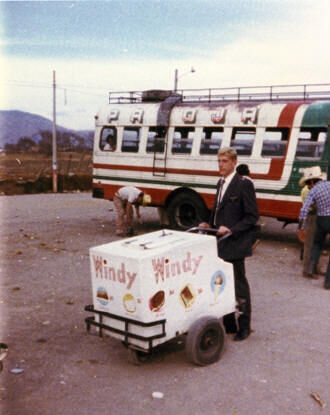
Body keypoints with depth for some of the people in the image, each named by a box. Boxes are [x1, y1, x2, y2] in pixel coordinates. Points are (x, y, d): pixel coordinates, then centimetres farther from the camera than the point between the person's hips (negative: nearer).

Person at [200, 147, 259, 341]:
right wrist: (210, 223, 7)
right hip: (220, 243, 8)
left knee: (239, 286, 5)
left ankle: (244, 327, 19)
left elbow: (252, 216, -13)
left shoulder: (244, 184, -11)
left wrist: (231, 230, -20)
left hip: (234, 245, -7)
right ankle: (228, 324, 27)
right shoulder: (221, 183, 13)